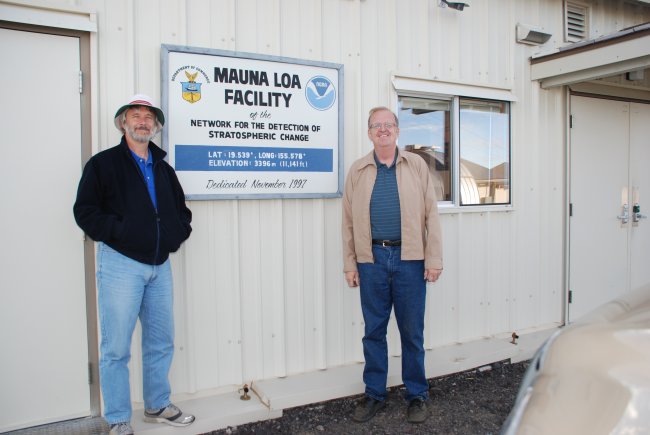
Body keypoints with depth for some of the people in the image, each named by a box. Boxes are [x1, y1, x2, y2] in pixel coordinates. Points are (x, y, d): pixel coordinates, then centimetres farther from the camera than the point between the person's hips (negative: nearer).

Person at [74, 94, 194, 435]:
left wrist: (179, 233, 7)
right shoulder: (103, 163, -1)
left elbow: (181, 208, 23)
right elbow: (85, 210, -7)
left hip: (160, 265, 6)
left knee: (161, 342, 13)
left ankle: (158, 406, 30)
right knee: (117, 347, 0)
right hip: (120, 263, -6)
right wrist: (117, 232, -16)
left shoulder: (163, 168, 16)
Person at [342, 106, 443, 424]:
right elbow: (349, 220, 7)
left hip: (410, 258, -1)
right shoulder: (358, 170, 7)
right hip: (371, 259, 1)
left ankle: (417, 395, 25)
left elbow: (430, 214, 2)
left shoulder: (416, 165, 5)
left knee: (412, 331, 8)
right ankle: (374, 394, 26)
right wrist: (349, 264, 4)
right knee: (373, 331, 10)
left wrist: (434, 259, -3)